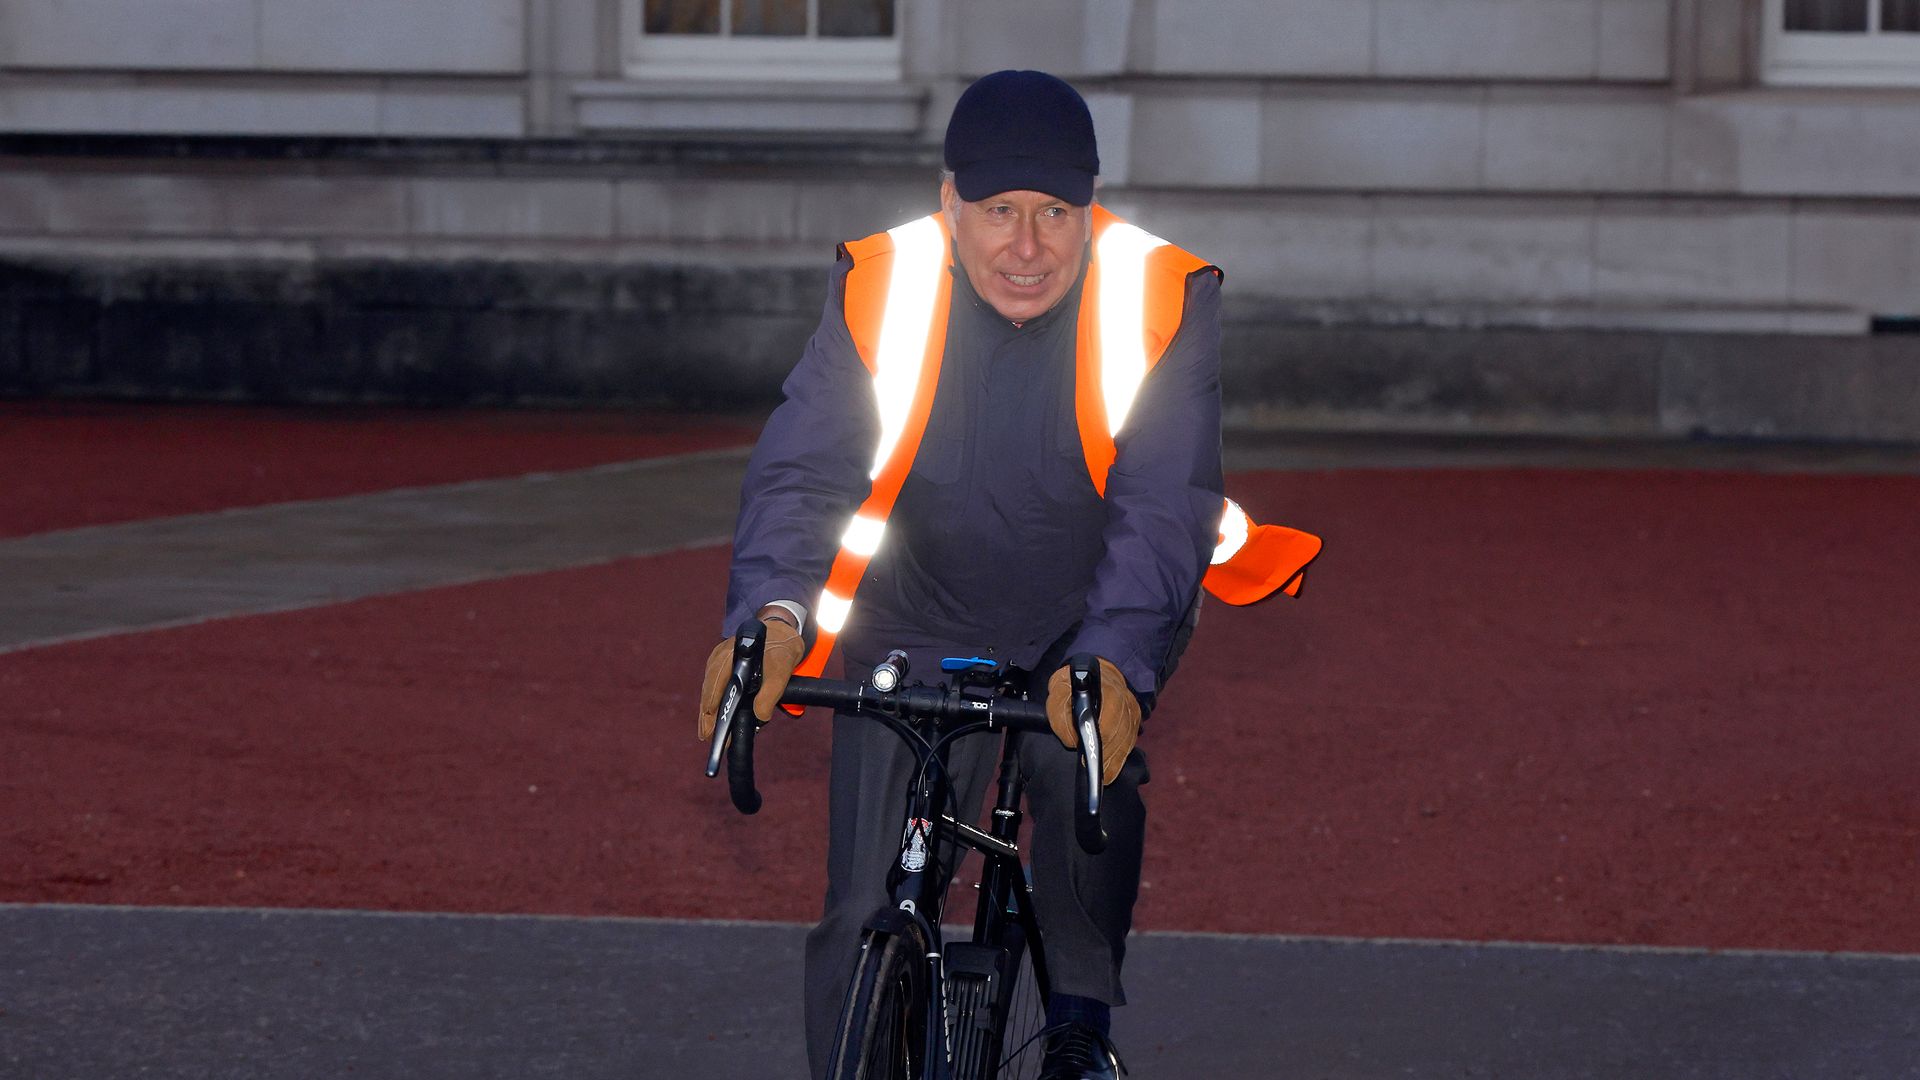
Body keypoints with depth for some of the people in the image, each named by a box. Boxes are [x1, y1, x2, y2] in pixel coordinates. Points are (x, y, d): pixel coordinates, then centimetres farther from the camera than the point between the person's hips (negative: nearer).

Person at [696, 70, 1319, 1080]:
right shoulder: (880, 290, -18)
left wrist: (1115, 661, -47)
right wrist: (772, 614, -44)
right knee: (866, 922, -6)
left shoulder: (1160, 301, -21)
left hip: (1099, 626, -1)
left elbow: (1163, 511, -28)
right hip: (924, 625, 1)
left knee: (1085, 753, -32)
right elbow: (801, 471, -24)